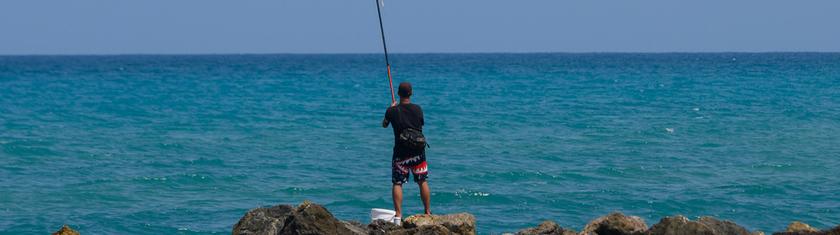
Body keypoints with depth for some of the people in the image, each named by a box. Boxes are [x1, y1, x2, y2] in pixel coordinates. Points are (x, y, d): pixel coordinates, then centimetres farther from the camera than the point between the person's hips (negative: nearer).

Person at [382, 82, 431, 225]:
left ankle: (398, 216, -7)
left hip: (400, 152, -2)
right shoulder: (418, 109, -5)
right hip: (418, 152, 2)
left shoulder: (392, 111, -9)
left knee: (397, 184, 2)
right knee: (423, 182, 13)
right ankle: (428, 212, 19)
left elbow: (384, 125, 10)